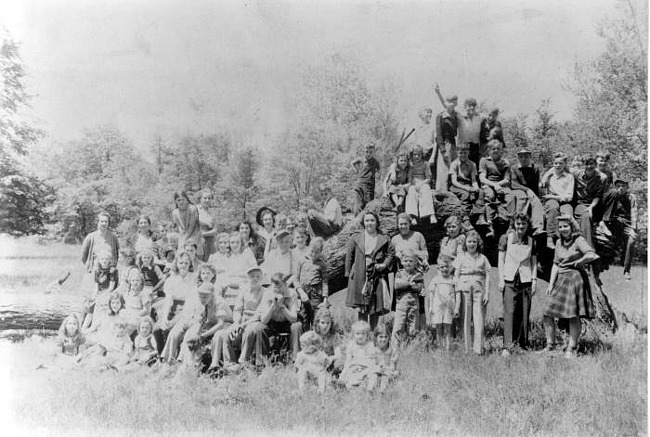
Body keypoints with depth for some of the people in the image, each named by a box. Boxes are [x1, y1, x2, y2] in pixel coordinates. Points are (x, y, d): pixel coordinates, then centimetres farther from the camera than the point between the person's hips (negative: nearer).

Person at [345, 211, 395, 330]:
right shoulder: (356, 239, 8)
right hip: (359, 277, 0)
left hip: (377, 277, 0)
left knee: (375, 309, 1)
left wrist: (385, 264, -7)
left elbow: (391, 253, 9)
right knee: (361, 309, -2)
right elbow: (349, 256, 9)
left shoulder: (384, 239, 9)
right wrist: (348, 273, 3)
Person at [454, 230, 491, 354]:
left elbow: (487, 276, 9)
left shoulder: (482, 258, 11)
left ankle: (478, 349, -4)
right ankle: (466, 348, 4)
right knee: (465, 318, -1)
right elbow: (456, 276, 7)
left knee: (479, 319, -5)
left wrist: (487, 293, 1)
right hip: (464, 289, 0)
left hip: (479, 289, 0)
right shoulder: (461, 258, 9)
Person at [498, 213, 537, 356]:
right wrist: (501, 279, -2)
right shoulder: (506, 238, 4)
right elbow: (501, 260, 4)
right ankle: (507, 346, -14)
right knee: (509, 312, -11)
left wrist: (534, 280, 4)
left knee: (524, 313, 3)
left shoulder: (531, 241, 11)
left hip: (526, 280, 3)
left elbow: (534, 262, 13)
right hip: (510, 279, -2)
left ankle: (523, 343, 16)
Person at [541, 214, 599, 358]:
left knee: (573, 315, -5)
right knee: (547, 314, 3)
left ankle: (571, 349, 5)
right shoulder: (559, 242, 13)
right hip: (560, 280, 7)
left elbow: (591, 255, -24)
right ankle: (550, 345, 15)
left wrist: (578, 262, -9)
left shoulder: (579, 241, -8)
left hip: (576, 278, -7)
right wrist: (551, 284, 6)